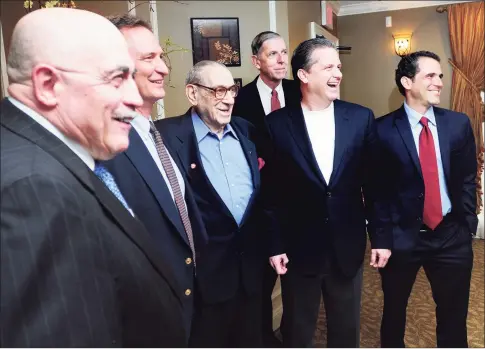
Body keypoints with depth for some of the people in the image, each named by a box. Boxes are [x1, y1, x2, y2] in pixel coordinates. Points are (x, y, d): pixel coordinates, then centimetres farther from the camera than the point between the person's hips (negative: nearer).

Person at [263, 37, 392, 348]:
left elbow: (374, 183, 2)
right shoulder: (277, 124, -8)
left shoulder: (361, 118, -2)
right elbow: (270, 192, -5)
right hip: (299, 248, -2)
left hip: (348, 246, 2)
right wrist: (274, 245, -5)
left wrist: (381, 236, 2)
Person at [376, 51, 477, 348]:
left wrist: (467, 224, 3)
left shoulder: (459, 123, 2)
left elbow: (467, 178, 7)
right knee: (394, 310, 18)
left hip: (451, 236, 3)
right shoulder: (383, 129, -9)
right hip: (400, 235, -2)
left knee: (454, 315, 16)